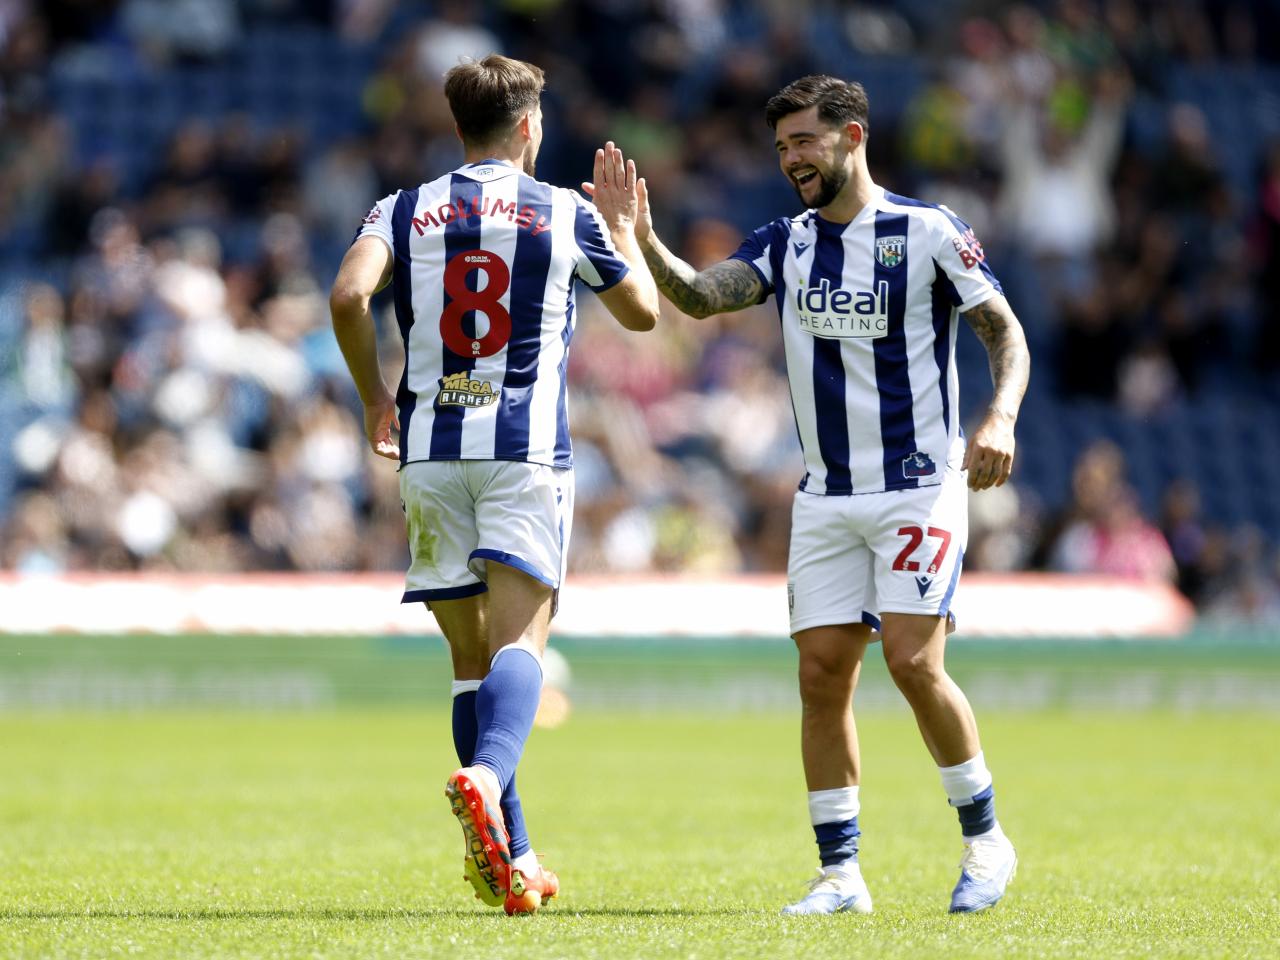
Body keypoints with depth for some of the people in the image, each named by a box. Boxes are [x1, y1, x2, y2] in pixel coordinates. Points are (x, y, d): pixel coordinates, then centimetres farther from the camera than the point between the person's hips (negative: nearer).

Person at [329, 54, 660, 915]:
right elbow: (643, 312, 18)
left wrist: (375, 397, 5)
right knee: (518, 639, -11)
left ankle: (512, 859, 9)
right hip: (525, 451, -2)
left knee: (472, 654, 10)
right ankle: (486, 775, -42)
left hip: (429, 449, 2)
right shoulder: (565, 215, 6)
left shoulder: (406, 211, 8)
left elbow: (349, 296, -9)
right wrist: (624, 227, 34)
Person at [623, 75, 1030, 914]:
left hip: (919, 486, -5)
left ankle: (985, 837, 6)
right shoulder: (786, 244, 8)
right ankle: (842, 875, 4)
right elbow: (701, 296, -7)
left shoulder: (928, 231, -5)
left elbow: (1006, 332, -4)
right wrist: (644, 241, -25)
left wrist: (1000, 419, -21)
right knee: (823, 674, -1)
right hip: (826, 497, 5)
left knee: (914, 662, -14)